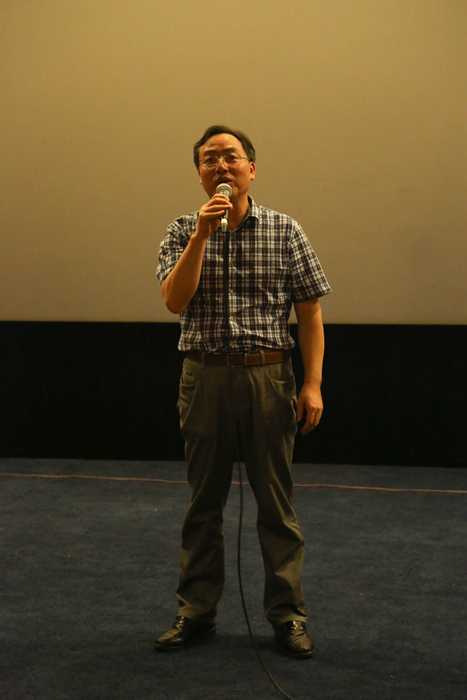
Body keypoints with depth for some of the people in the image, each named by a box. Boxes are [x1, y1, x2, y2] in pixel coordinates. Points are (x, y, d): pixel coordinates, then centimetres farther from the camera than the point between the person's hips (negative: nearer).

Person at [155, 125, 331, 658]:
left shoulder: (285, 231, 2)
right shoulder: (183, 232, 4)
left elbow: (309, 313, 2)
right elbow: (175, 301, -11)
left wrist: (313, 383, -7)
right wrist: (202, 234, -18)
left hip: (268, 376, -1)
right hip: (204, 378, 1)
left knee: (276, 502, 3)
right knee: (204, 502, 10)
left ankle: (287, 614, 13)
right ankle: (196, 611, 21)